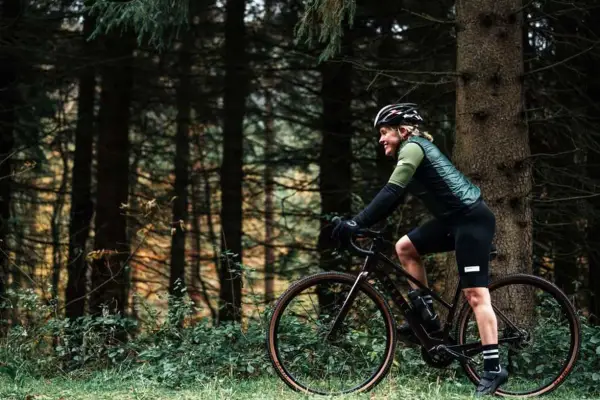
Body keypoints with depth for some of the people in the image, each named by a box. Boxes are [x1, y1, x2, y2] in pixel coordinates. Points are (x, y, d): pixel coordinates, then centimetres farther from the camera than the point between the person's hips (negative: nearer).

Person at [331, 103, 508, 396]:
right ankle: (428, 315, 13)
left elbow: (390, 193, -22)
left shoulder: (412, 147, -10)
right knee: (404, 247, 10)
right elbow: (393, 196, 19)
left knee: (475, 293, -13)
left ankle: (493, 369, -16)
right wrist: (361, 223, 11)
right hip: (455, 218, 10)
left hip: (472, 219, -10)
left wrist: (357, 223, -24)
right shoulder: (415, 148, 19)